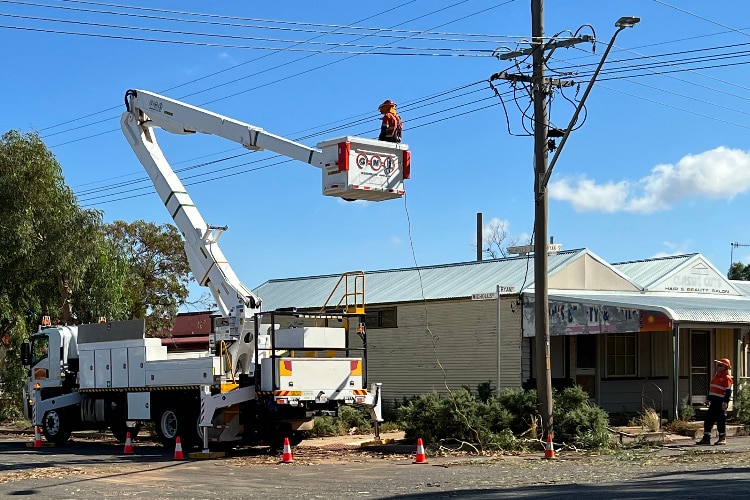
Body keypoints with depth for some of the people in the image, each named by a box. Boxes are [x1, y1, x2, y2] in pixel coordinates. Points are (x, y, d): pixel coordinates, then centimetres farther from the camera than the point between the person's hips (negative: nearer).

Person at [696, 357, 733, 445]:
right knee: (708, 419, 6)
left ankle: (722, 438, 11)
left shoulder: (727, 378, -9)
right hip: (714, 402, 8)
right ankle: (706, 438, 9)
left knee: (721, 420, -1)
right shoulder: (716, 376, 18)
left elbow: (728, 392, -14)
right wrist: (709, 399, 22)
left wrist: (725, 402, -20)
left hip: (721, 402, -8)